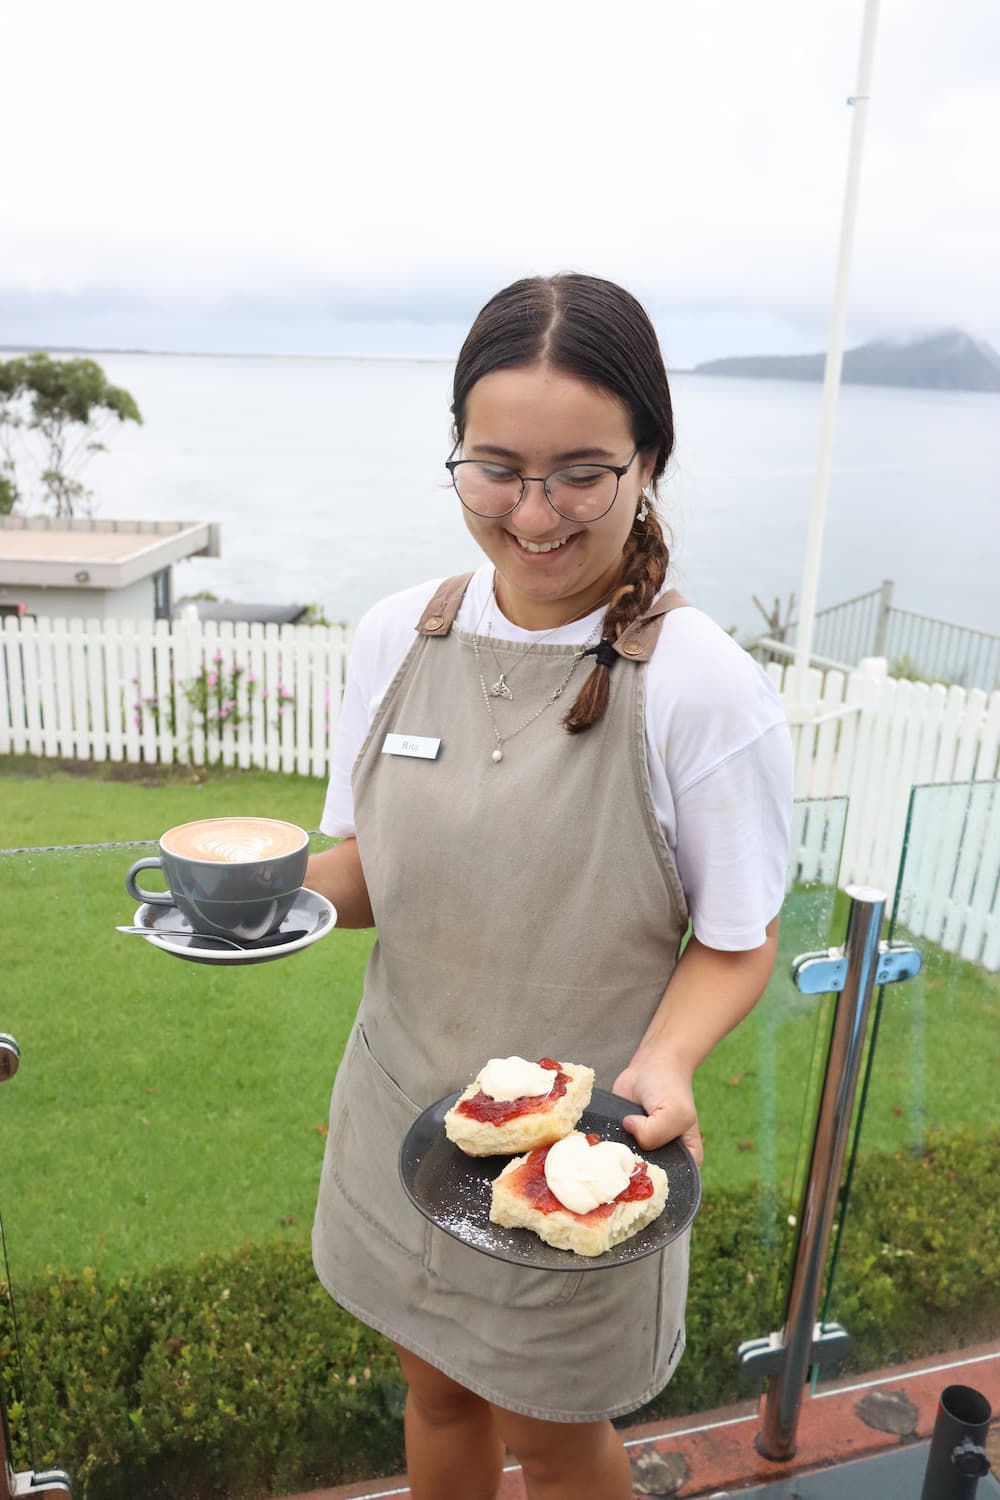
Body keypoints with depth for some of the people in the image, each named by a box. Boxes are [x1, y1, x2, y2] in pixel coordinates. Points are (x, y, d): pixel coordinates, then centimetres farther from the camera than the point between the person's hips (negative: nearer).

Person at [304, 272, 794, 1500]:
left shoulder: (704, 690, -21)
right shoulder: (398, 637, -8)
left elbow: (736, 939, -10)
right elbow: (370, 871, 3)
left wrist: (662, 1062, -28)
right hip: (403, 1111, 4)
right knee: (438, 1397, 28)